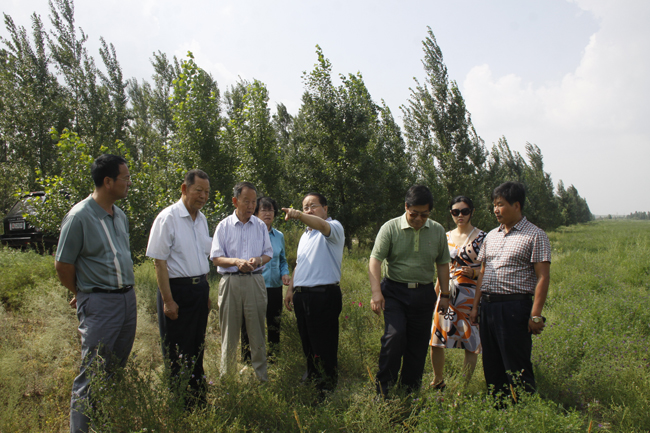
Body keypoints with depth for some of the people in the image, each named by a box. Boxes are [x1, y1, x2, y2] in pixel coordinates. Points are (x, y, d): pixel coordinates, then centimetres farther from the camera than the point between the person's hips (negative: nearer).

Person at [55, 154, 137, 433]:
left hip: (127, 299, 8)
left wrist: (127, 294, 17)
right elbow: (63, 265, -8)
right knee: (92, 376, -2)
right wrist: (82, 294, 7)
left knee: (117, 370, 17)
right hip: (99, 304, -7)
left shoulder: (120, 215, 10)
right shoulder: (79, 217, -14)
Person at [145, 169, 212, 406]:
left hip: (199, 288, 7)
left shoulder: (202, 219, 10)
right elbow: (159, 261, -15)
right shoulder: (168, 218, -13)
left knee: (197, 347, 17)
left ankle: (198, 399, 31)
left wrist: (206, 292, 16)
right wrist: (168, 300, -18)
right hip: (177, 289, -7)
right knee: (177, 352, 3)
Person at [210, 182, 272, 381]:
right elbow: (216, 258, 2)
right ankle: (227, 376, 15)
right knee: (229, 333, 4)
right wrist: (236, 262, -16)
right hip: (231, 282, -1)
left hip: (255, 282, 1)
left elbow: (268, 253, 12)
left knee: (257, 331, 4)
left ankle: (261, 376, 13)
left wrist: (258, 260, -10)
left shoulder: (260, 226, 9)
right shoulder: (224, 226, 4)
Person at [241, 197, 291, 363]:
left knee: (274, 326, 11)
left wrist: (285, 274, 2)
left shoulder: (279, 236, 12)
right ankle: (247, 360, 12)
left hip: (274, 287, 5)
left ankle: (272, 358, 25)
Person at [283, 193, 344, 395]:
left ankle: (326, 387, 8)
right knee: (307, 341, 17)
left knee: (324, 344, -3)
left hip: (324, 295, -8)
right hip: (301, 295, 8)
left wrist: (298, 215, -47)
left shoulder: (334, 227, -6)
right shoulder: (305, 235, 21)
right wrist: (291, 289, 19)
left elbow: (323, 226, -31)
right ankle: (312, 375, 33)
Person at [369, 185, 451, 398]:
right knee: (394, 335, -19)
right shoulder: (390, 228, -5)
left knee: (418, 344, 6)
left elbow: (443, 264, 13)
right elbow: (375, 260, -9)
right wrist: (376, 291, -20)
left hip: (424, 294, 3)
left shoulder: (437, 231, 6)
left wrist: (445, 294, 9)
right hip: (395, 291, -3)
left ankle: (410, 393, 20)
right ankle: (384, 390, -4)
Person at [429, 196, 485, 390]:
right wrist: (435, 291, 14)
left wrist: (474, 272, -21)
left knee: (470, 340, 1)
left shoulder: (481, 237, -3)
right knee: (436, 338, 4)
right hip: (447, 293, 4)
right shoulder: (446, 236, 12)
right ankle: (438, 381, 24)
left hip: (470, 294, -4)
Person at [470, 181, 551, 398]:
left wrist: (536, 315, -15)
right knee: (491, 364, 12)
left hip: (515, 306, -6)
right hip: (488, 306, 7)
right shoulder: (491, 236, 16)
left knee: (517, 366, -3)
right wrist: (476, 305, 13)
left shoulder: (535, 235, -4)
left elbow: (543, 277, -9)